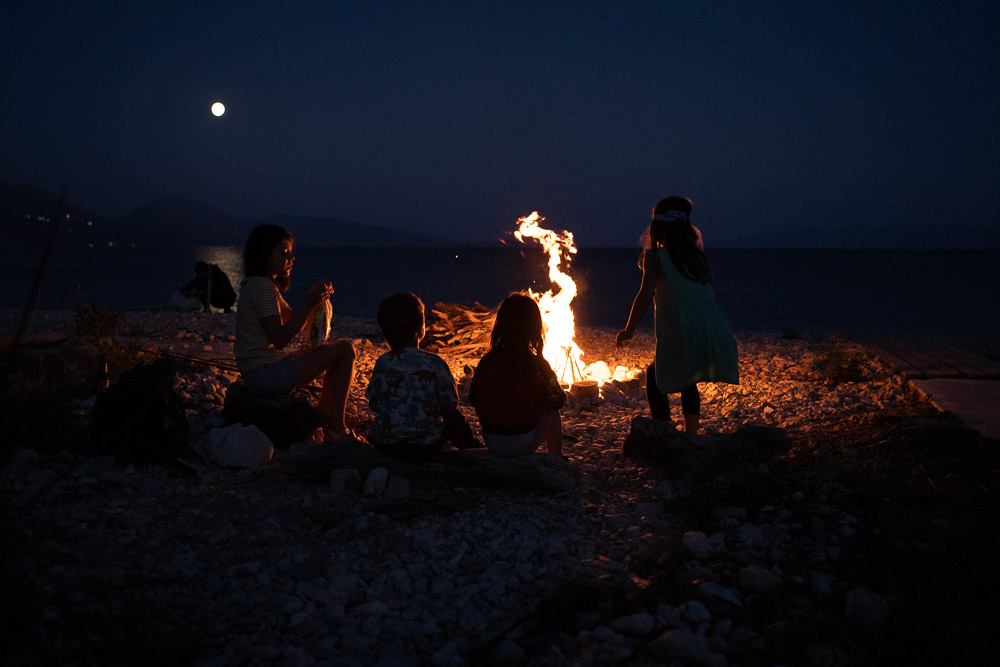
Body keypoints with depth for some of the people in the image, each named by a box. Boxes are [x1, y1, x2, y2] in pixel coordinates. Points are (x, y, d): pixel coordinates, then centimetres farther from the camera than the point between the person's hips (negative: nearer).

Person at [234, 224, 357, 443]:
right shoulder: (261, 286, -16)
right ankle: (337, 429, -4)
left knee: (339, 353, 21)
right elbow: (280, 339, -22)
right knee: (345, 349, -9)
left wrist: (314, 299, 0)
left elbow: (295, 323, 17)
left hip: (260, 373, 11)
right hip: (265, 374, -11)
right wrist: (309, 303, -20)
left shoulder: (266, 285, 16)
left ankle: (324, 421, 22)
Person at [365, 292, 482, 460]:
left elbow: (373, 405, 2)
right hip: (425, 448, -3)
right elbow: (450, 406, -8)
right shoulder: (435, 364, -16)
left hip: (384, 444, 3)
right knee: (454, 418, 26)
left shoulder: (382, 363, -6)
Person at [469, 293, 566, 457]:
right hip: (522, 444, -4)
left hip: (491, 443, 4)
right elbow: (557, 401, -6)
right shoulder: (537, 366, -19)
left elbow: (473, 399, 3)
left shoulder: (486, 361, -9)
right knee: (551, 410, 23)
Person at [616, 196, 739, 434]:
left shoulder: (656, 256, -1)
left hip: (683, 338, -5)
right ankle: (691, 435, 27)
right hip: (716, 337, 5)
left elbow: (645, 295, -9)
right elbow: (708, 294, 18)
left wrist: (628, 330, -1)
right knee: (687, 379, 31)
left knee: (654, 377, 19)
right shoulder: (698, 255, 15)